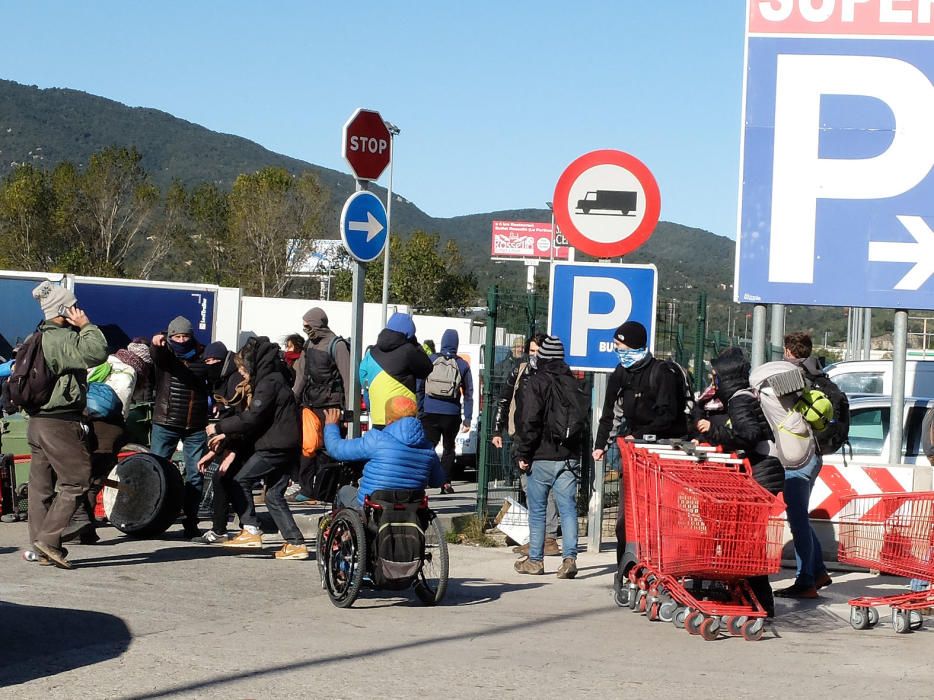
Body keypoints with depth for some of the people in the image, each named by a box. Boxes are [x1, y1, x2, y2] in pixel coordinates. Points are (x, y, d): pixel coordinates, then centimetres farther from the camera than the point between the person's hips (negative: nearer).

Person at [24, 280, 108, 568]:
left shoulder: (38, 338, 15)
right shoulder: (63, 339, -15)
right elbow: (97, 353, -28)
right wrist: (86, 325, -14)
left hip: (37, 421, 10)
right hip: (62, 423, -10)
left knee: (41, 485, 10)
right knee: (76, 482, -5)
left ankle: (39, 548, 12)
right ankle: (49, 539, -11)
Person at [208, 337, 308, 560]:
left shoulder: (269, 382, -13)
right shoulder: (272, 379, 19)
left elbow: (252, 418, -18)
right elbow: (253, 418, 23)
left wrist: (220, 427, -8)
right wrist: (228, 436, 18)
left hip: (275, 447, -10)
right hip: (287, 447, 10)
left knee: (240, 481, -2)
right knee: (274, 495, 10)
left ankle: (251, 531, -2)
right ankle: (295, 543, 4)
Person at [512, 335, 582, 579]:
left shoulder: (536, 382, -8)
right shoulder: (574, 384, 8)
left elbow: (529, 421, -14)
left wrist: (523, 454, -7)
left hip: (541, 458, -4)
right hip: (569, 458, 4)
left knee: (537, 510, 6)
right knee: (568, 508, 2)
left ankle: (535, 560, 11)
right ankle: (569, 557, -9)